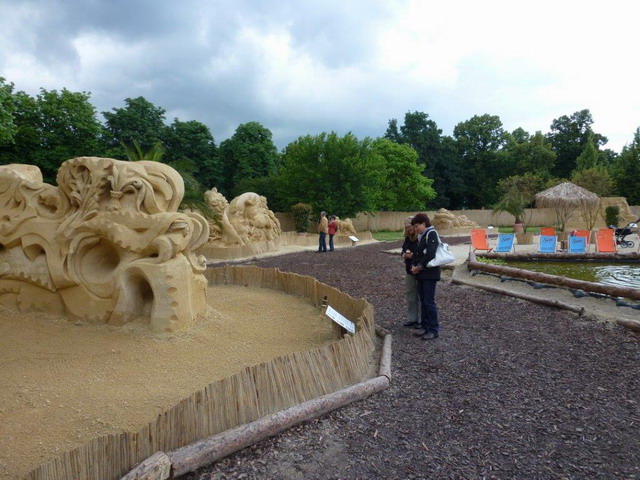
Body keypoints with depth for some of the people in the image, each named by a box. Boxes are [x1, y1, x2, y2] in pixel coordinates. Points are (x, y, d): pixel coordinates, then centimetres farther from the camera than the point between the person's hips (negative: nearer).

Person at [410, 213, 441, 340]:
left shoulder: (431, 233, -10)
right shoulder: (421, 236, 17)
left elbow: (430, 254, -20)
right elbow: (417, 253, 18)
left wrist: (420, 267, -13)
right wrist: (413, 265, 0)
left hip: (430, 273, -9)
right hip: (421, 273, 9)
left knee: (429, 302, -6)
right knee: (423, 301, 12)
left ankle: (434, 330, 2)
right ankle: (426, 327, 20)